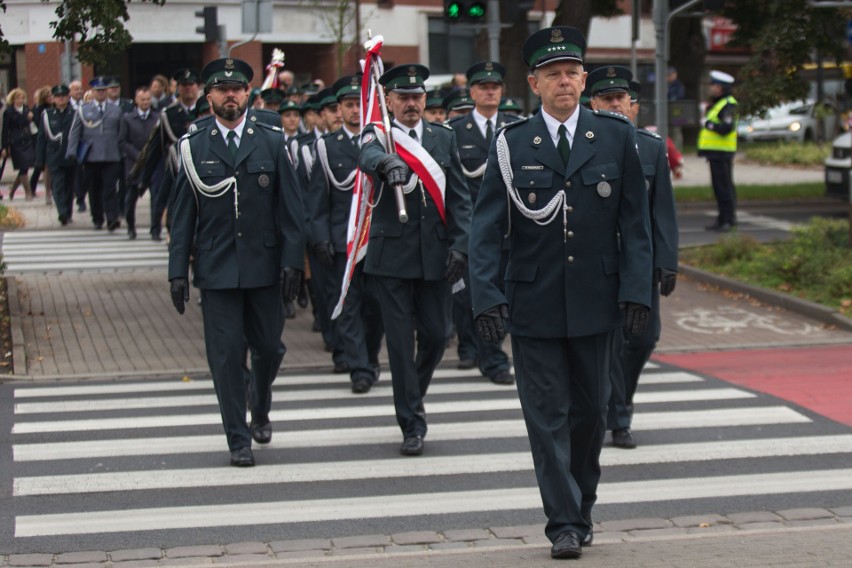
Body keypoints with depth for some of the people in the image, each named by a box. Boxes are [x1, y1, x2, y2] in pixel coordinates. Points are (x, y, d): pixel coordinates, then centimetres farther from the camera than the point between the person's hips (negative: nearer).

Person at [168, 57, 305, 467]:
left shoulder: (271, 143, 5)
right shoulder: (193, 148, 4)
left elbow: (291, 208, 3)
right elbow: (183, 215, 4)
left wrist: (292, 261, -5)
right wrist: (178, 271, -1)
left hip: (264, 266, 1)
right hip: (216, 270, -1)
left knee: (268, 347, 9)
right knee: (226, 355, -1)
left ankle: (260, 410, 37)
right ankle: (238, 439, 10)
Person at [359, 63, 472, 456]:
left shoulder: (444, 138, 10)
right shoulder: (377, 134, -1)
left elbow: (459, 197, 8)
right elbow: (368, 155, -27)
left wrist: (460, 244, -4)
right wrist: (386, 163, -50)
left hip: (435, 255, 3)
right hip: (391, 255, -3)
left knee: (435, 335, 8)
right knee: (400, 342, -1)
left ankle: (412, 397, 36)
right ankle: (412, 425, 7)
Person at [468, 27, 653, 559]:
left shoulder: (617, 136, 1)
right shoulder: (511, 144, -2)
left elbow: (635, 221, 2)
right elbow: (487, 229, -2)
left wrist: (636, 290, -5)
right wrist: (488, 297, -13)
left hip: (596, 303, 1)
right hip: (533, 305, -1)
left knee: (591, 410, 13)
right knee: (548, 416, 1)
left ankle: (581, 506, 32)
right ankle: (565, 523, 8)